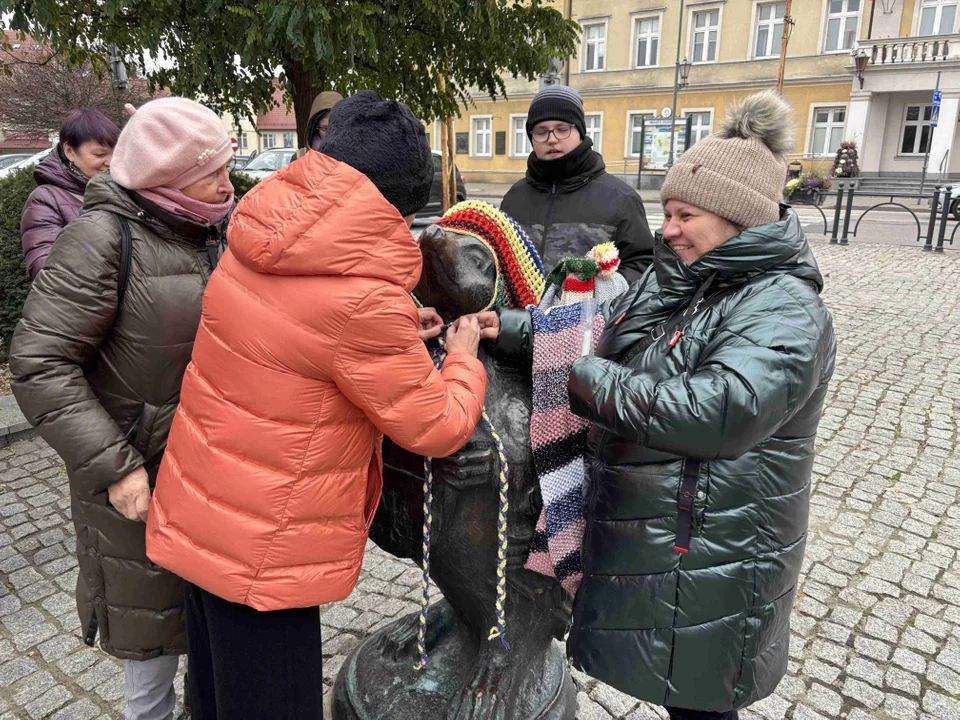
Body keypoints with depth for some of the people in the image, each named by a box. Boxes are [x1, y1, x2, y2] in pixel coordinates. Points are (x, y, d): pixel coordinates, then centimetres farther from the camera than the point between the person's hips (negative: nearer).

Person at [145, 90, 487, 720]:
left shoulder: (260, 240, -2)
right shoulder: (365, 298, -27)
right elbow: (437, 429, -16)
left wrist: (398, 333, 7)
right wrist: (462, 356, 2)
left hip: (199, 511, 8)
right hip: (263, 547, -8)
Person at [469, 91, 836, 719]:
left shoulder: (785, 310, -19)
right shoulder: (674, 280, 6)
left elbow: (714, 413, -32)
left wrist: (584, 378, -26)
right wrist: (512, 330, -11)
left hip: (708, 557, -7)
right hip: (638, 525, 7)